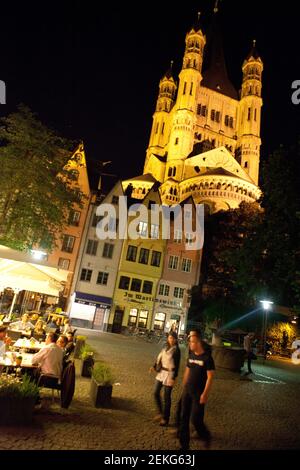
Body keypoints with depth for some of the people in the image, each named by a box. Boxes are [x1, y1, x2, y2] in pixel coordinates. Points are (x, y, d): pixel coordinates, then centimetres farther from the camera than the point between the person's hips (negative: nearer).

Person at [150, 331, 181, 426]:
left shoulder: (176, 350, -13)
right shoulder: (165, 347, 5)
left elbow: (177, 365, -15)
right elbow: (159, 358, 11)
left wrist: (173, 378, -20)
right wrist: (155, 366, -3)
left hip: (169, 374, -7)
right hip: (161, 372, 7)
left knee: (166, 397, 3)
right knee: (156, 393, 12)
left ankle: (165, 419, 18)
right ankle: (160, 413, 31)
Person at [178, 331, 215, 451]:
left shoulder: (207, 358, -14)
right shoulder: (191, 355, 4)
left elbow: (210, 377, -15)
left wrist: (205, 394, -18)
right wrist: (183, 387, 14)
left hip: (199, 393, -6)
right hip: (187, 391, 6)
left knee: (195, 419, -3)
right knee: (183, 418, 10)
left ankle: (206, 437, 29)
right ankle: (184, 445, 26)